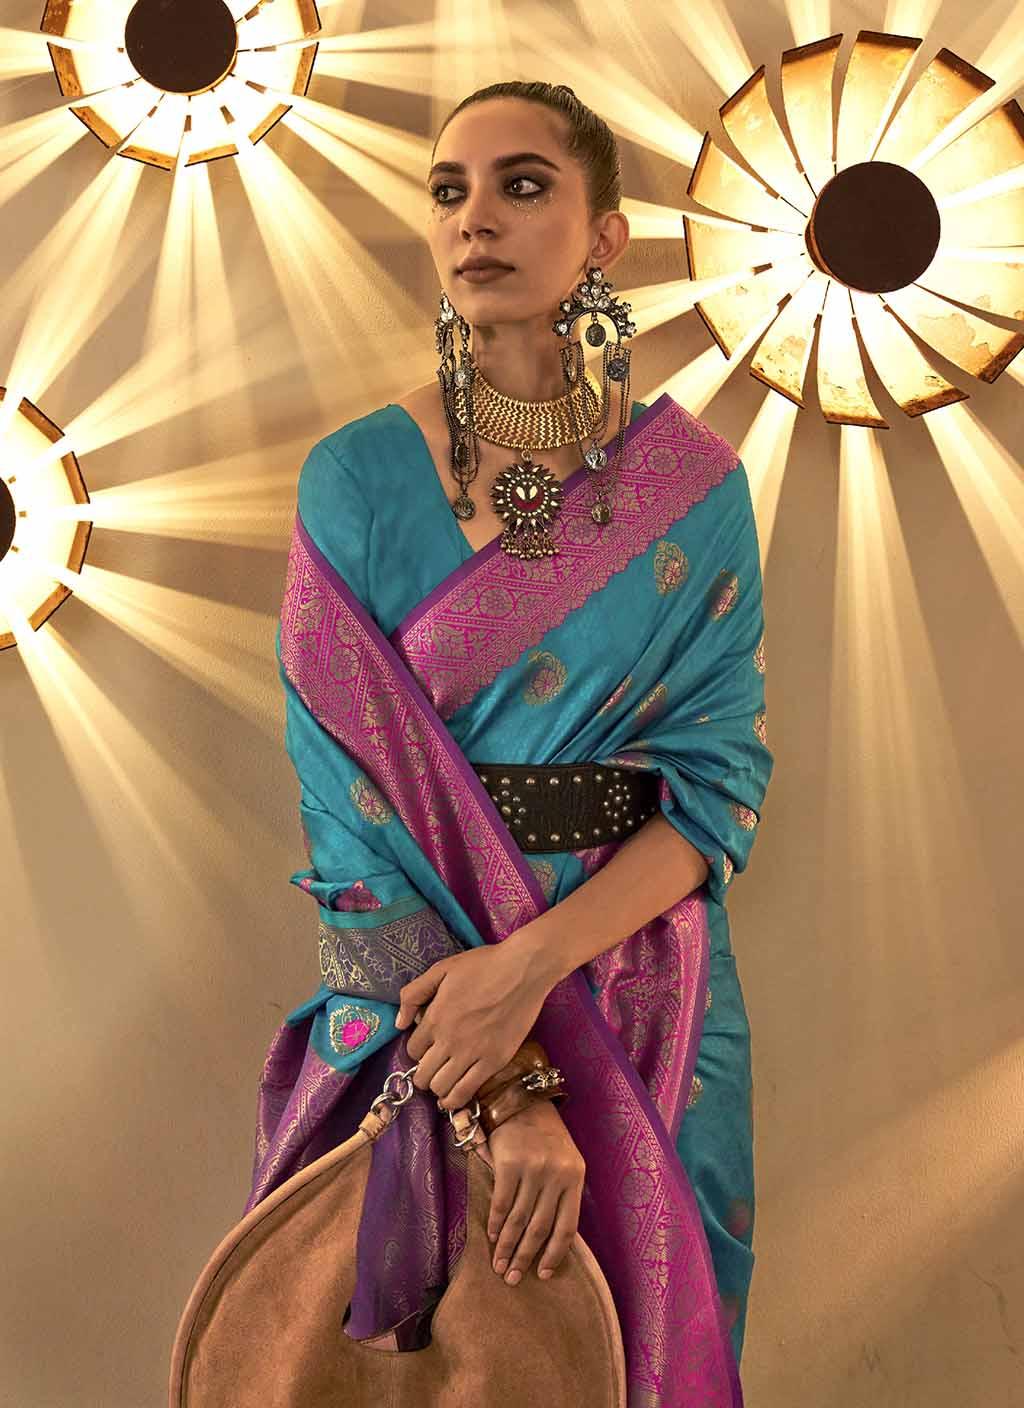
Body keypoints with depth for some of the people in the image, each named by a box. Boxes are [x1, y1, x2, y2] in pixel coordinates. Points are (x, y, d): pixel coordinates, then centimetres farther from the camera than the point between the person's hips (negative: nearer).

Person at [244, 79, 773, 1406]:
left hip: (643, 969, 1)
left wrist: (532, 962, -22)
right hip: (416, 970, -1)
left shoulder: (697, 486, -3)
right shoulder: (357, 479, -7)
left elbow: (722, 781, -7)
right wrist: (500, 1090, -19)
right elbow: (350, 796, -12)